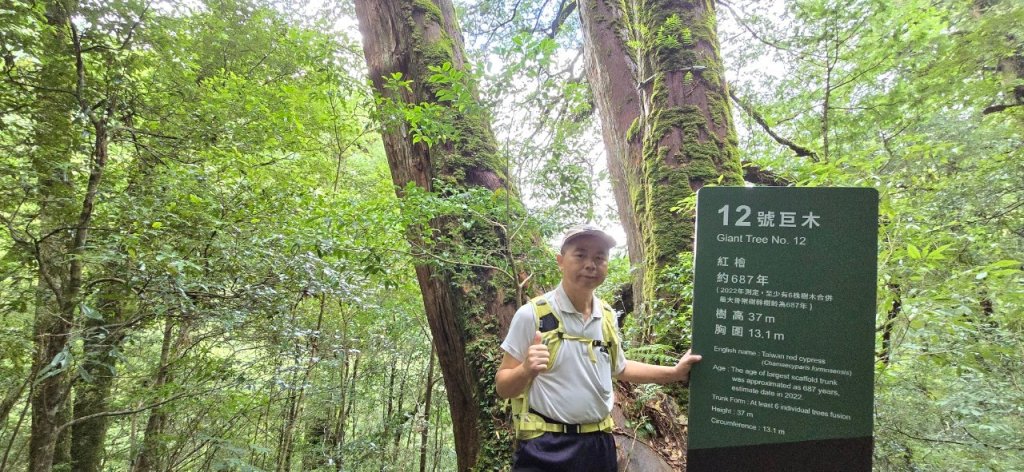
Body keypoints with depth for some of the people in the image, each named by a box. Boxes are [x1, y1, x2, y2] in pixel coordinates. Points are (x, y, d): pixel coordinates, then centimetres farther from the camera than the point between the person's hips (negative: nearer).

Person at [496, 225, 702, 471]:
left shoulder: (608, 317, 2)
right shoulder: (532, 314, -15)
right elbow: (503, 387, -10)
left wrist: (675, 372, 11)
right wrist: (526, 370, -31)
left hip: (599, 444, 6)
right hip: (546, 448, -5)